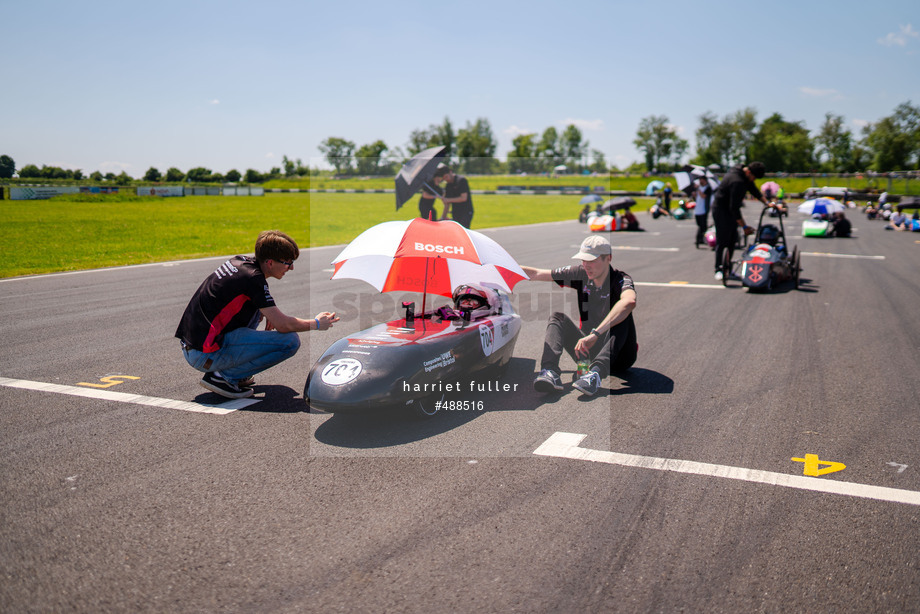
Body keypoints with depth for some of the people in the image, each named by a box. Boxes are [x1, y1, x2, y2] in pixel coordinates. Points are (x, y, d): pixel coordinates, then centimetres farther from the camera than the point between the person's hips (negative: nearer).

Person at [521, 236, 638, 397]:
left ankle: (596, 373, -51)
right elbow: (536, 274, 2)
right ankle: (550, 372, -35)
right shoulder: (581, 274, 0)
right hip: (589, 351, 5)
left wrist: (595, 334, -50)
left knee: (621, 318, -30)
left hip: (618, 355, -5)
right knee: (557, 317, -11)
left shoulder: (621, 280, -17)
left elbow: (629, 301, -43)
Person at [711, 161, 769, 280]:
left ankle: (726, 269, 10)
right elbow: (734, 207, -29)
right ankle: (719, 269, -4)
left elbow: (754, 190, 18)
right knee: (722, 240, -9)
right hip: (721, 209, -10)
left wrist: (766, 202, 11)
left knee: (732, 239, 7)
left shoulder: (745, 175, 0)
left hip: (730, 209, 10)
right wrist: (744, 227, -25)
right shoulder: (737, 182, -30)